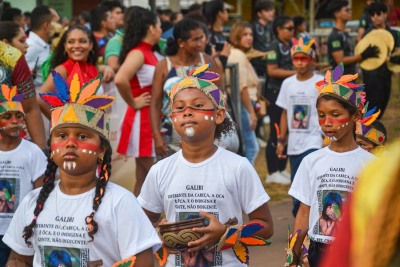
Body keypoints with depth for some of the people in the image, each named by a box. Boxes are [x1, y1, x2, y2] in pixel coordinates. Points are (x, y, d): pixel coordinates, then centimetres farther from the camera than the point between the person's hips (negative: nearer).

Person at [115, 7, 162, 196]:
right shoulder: (138, 53, -15)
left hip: (153, 120, 9)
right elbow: (120, 80, -32)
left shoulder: (150, 54, 12)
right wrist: (133, 103, -19)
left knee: (145, 179, 11)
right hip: (143, 120, -9)